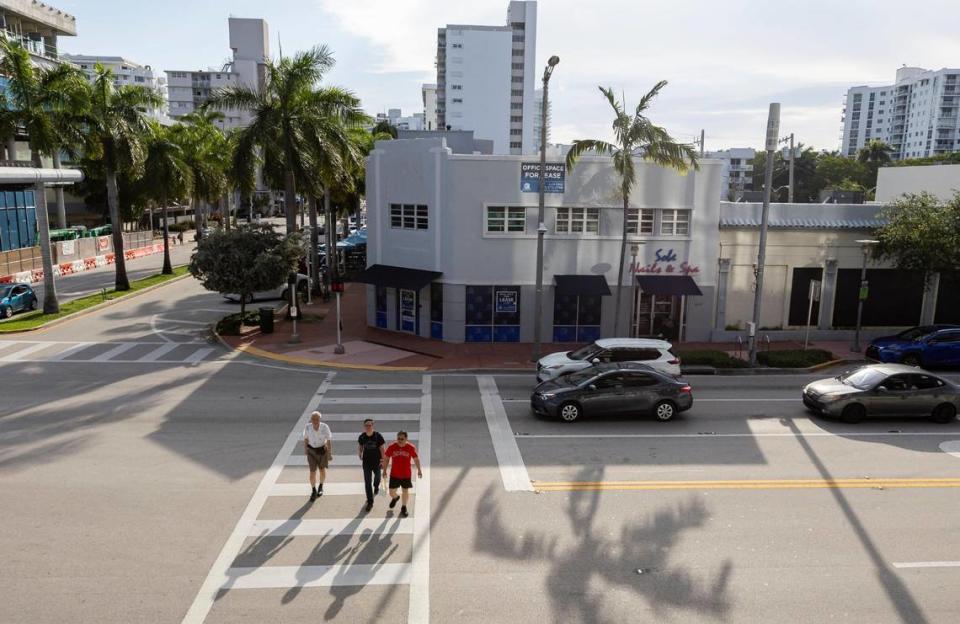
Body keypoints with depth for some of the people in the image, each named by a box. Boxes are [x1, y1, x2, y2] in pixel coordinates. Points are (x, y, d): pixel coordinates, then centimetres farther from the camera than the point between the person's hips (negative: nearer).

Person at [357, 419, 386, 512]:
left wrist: (383, 460, -8)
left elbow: (381, 448, -9)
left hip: (376, 461, 0)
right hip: (366, 462, 0)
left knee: (377, 476, 25)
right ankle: (370, 502, 7)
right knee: (367, 482, 0)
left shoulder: (378, 436, -15)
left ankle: (376, 487, 60)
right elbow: (359, 447, 9)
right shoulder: (362, 437, -8)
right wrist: (360, 456, -1)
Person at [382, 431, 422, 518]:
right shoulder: (391, 447, -13)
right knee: (392, 492, 7)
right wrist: (384, 470, 2)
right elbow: (386, 458, 1)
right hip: (394, 474, 1)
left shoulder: (411, 448, -13)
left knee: (405, 491, 12)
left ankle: (403, 507, 35)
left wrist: (419, 470, 6)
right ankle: (395, 498, 44)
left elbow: (416, 459, 1)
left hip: (406, 475, -1)